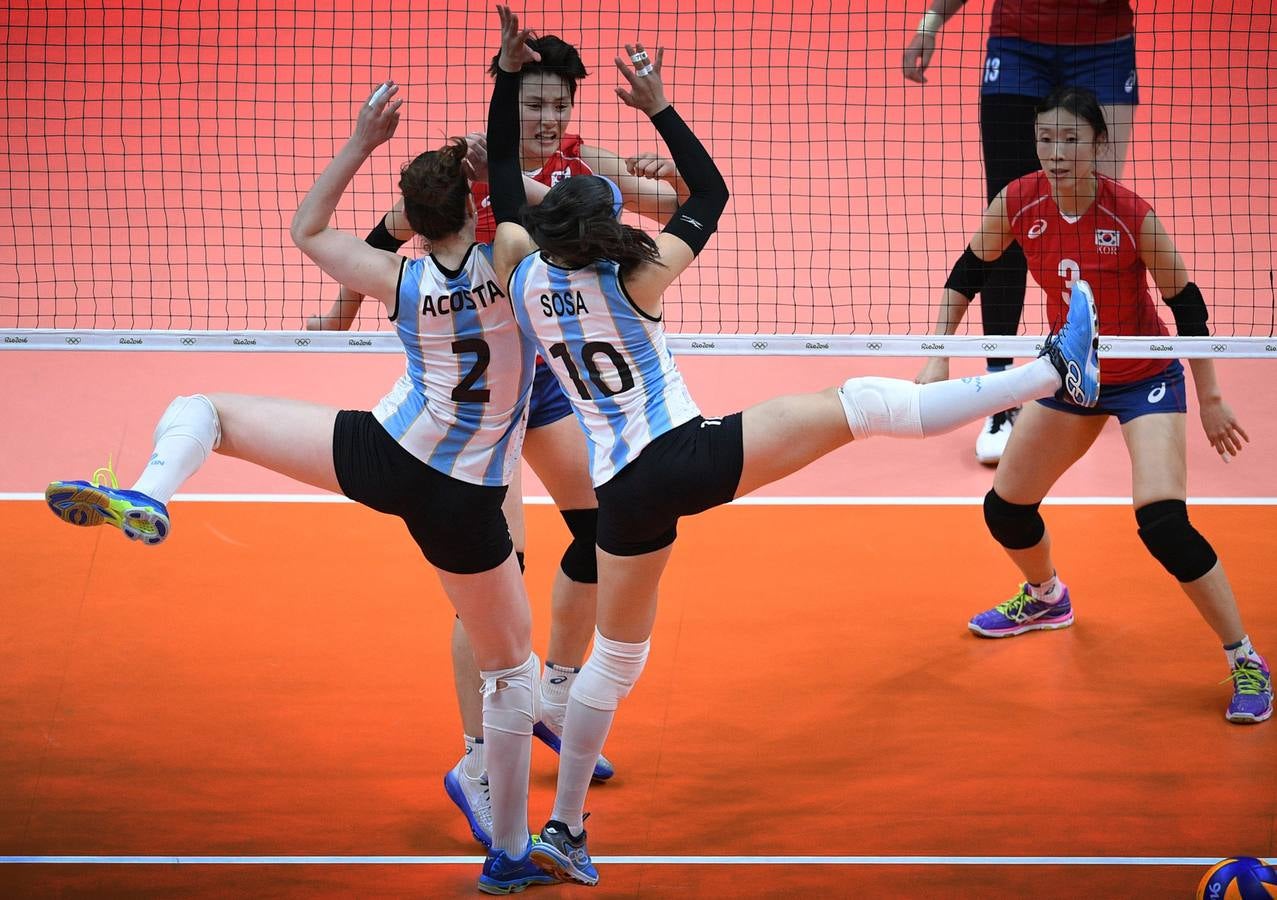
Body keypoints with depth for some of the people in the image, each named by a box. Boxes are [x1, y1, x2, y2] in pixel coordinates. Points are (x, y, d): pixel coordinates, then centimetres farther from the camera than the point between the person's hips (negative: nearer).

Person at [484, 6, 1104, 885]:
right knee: (867, 401, -3)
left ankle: (565, 825, 22)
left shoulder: (522, 275, 2)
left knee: (615, 657, 19)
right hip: (691, 455, -5)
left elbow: (504, 182, 16)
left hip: (625, 496, 5)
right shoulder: (632, 278, -6)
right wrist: (659, 108, 7)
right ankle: (1058, 370, -8)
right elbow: (710, 194, 6)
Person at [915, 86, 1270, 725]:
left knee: (1162, 522, -24)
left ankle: (1246, 663, -11)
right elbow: (968, 271, 2)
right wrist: (937, 357, -1)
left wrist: (1210, 399, -8)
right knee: (1005, 509, 12)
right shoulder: (1018, 204, -16)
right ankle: (1045, 599, 48)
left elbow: (1186, 305, -14)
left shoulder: (1133, 217, -26)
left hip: (1145, 379, -5)